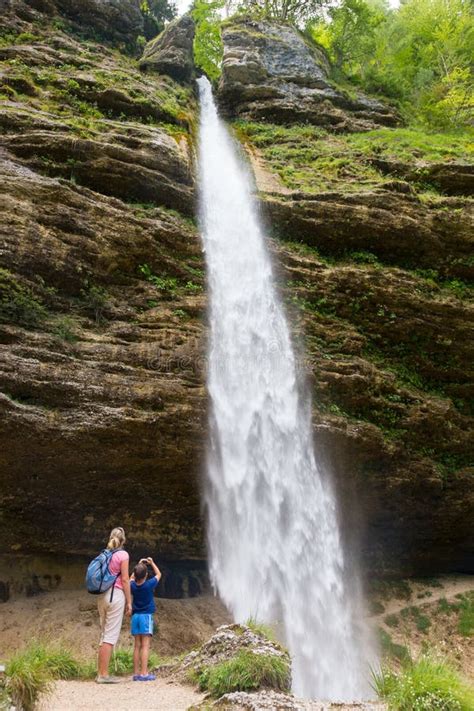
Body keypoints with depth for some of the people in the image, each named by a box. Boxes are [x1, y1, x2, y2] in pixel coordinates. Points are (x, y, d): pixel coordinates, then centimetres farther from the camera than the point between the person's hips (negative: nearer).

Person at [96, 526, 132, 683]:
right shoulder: (123, 554, -6)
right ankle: (104, 674, -5)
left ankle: (100, 673, 13)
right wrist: (129, 601, -4)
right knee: (111, 635, -5)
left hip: (103, 595, 7)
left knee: (104, 634, 12)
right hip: (116, 595, -7)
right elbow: (125, 580, -9)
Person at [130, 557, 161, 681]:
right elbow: (158, 574, 7)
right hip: (146, 616, -5)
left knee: (137, 645, 7)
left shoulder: (133, 586, 1)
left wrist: (139, 565, 24)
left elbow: (132, 578, 25)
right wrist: (151, 563, 17)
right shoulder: (149, 584, -10)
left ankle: (136, 673, 7)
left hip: (135, 615, 5)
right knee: (145, 645, -7)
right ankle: (144, 673, -13)